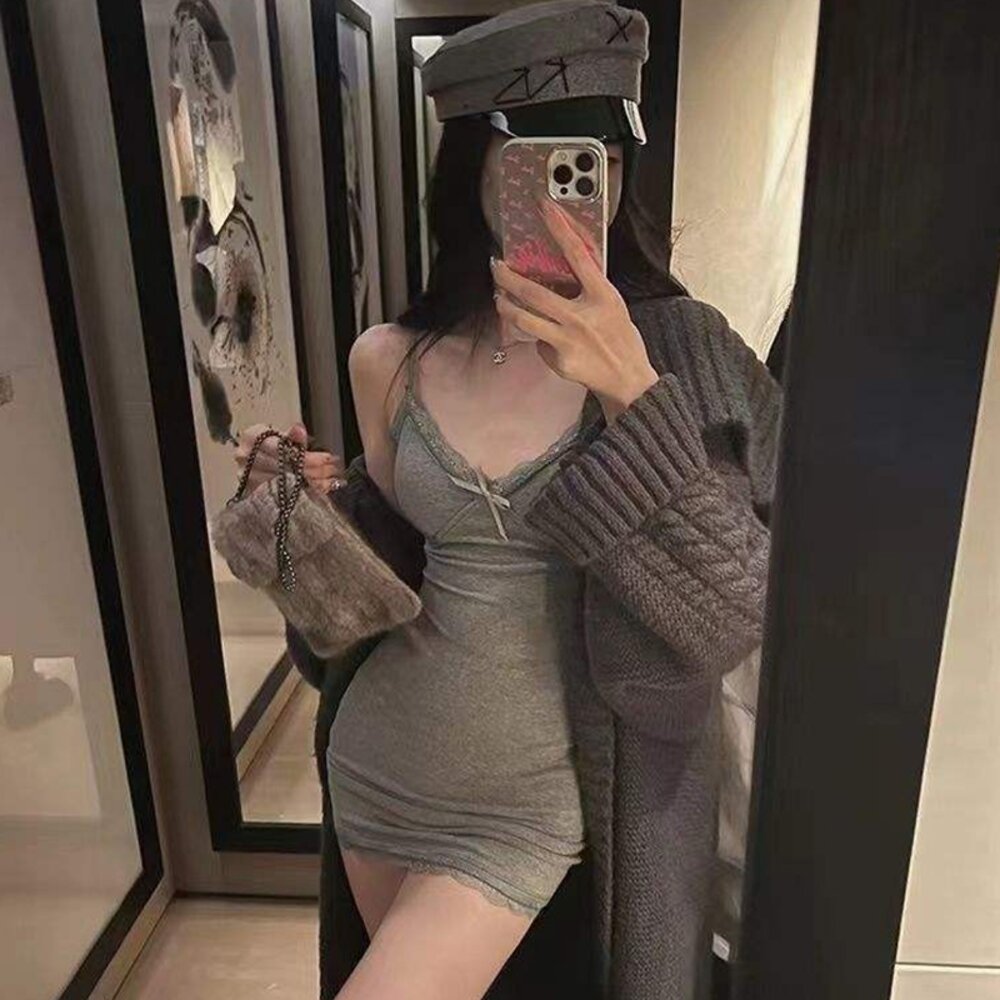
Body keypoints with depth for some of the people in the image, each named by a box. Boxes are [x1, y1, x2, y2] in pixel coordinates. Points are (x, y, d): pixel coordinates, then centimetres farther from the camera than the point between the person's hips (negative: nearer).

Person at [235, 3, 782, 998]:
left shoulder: (679, 349, -14)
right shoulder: (391, 360, -6)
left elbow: (739, 610, -21)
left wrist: (630, 392, -30)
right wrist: (328, 500, -12)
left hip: (527, 806, -3)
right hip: (376, 764, 4)